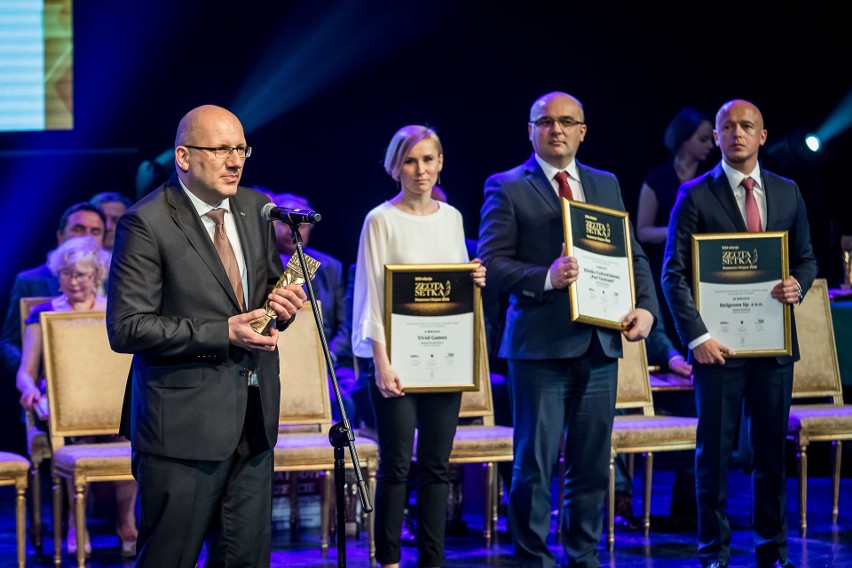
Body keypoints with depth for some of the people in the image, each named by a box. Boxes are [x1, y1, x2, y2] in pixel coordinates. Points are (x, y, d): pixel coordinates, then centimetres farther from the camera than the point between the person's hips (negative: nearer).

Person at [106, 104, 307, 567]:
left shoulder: (255, 208, 9)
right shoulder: (147, 223, -12)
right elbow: (126, 328, -16)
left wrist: (282, 303, -3)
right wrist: (222, 333, -19)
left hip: (253, 417, 6)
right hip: (184, 420, -6)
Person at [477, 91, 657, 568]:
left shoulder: (606, 185, 16)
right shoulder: (507, 188, 1)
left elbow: (633, 255, 15)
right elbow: (492, 262, -7)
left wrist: (646, 306, -1)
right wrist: (546, 277, -21)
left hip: (600, 344, 5)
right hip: (541, 345, -5)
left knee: (593, 462, 10)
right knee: (535, 462, -1)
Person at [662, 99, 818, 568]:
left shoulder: (787, 192, 9)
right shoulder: (695, 195, -3)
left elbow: (805, 259, 17)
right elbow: (674, 274, -6)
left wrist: (798, 285, -6)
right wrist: (696, 336, -15)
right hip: (719, 343, -3)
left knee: (772, 449, 9)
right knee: (714, 450, 2)